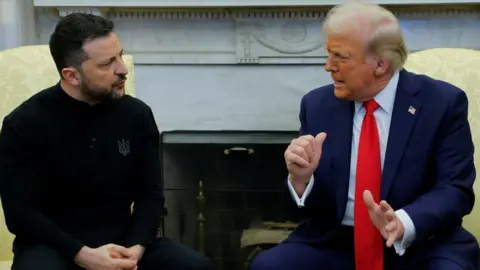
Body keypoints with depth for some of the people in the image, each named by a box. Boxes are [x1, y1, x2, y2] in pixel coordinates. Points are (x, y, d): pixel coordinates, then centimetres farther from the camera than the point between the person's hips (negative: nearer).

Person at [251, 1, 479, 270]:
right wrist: (301, 178, -18)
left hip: (420, 244, -2)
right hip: (335, 243, 3)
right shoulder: (317, 105, 4)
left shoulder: (443, 102, -4)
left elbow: (456, 190, -8)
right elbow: (310, 207, 6)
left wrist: (403, 223, -26)